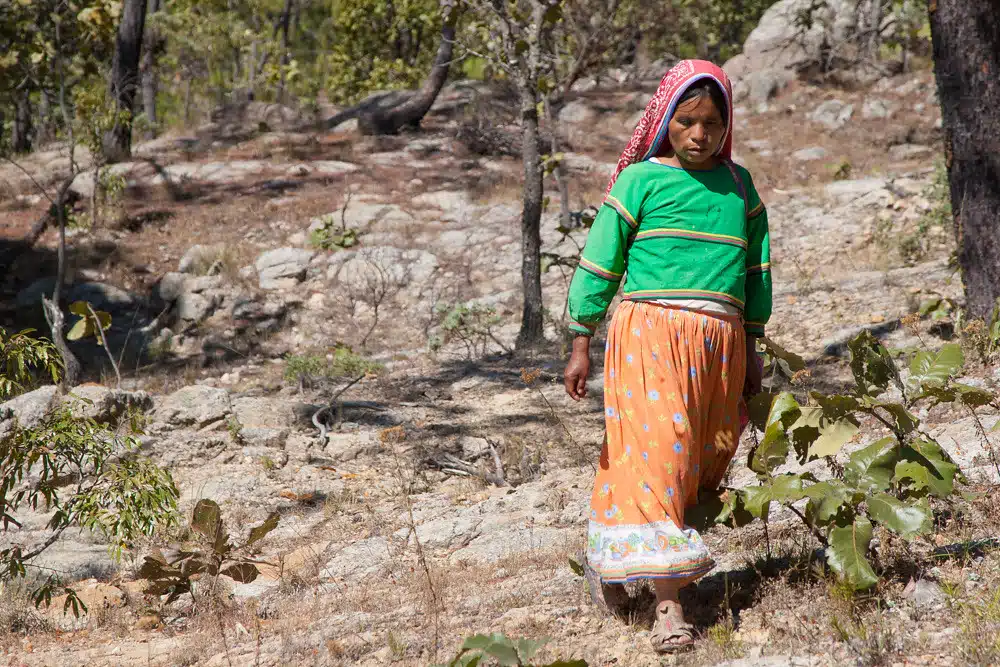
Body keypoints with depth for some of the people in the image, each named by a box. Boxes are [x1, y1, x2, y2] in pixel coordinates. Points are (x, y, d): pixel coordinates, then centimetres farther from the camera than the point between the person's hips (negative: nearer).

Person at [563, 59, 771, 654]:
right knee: (656, 453, -13)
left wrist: (752, 350, 18)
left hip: (719, 342, 5)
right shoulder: (640, 180, 0)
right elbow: (599, 264, 2)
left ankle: (616, 557, 22)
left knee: (706, 460, 7)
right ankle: (669, 603, -17)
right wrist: (582, 346, 2)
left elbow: (756, 270, 18)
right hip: (650, 334, -5)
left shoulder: (739, 185, 12)